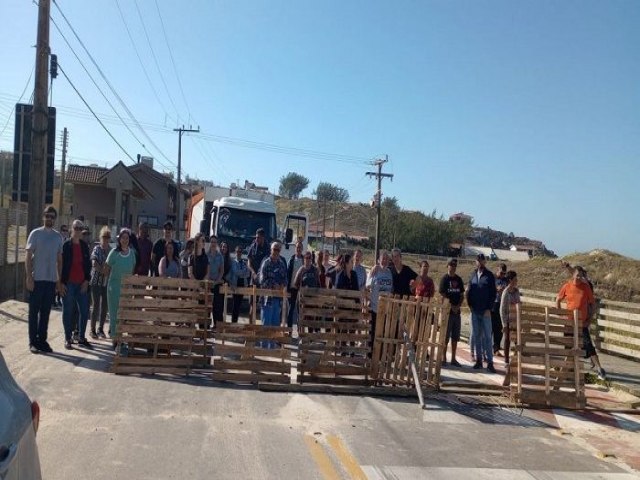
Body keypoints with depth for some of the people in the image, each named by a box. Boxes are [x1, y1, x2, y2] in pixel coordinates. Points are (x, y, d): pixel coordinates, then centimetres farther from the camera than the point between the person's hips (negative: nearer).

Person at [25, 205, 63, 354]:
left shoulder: (58, 236, 9)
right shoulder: (35, 233, -2)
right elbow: (28, 256, -5)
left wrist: (60, 280, 9)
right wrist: (29, 277, -12)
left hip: (51, 280, 4)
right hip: (37, 279, -4)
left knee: (46, 312, 9)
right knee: (34, 311, 2)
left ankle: (42, 340, 16)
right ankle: (33, 341, 9)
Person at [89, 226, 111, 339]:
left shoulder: (111, 250, 8)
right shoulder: (97, 249, -4)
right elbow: (94, 263, -17)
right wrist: (103, 270, -22)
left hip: (107, 282, 4)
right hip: (96, 281, -4)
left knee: (105, 306, 7)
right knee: (96, 306, -2)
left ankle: (101, 329, 18)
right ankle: (93, 330, 9)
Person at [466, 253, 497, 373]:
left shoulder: (489, 276, -1)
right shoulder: (473, 274, 9)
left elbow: (493, 293, -3)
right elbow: (469, 290, 12)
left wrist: (489, 308, -9)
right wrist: (470, 305, 1)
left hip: (485, 311, -3)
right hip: (474, 310, 3)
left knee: (487, 336, -2)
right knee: (477, 336, 8)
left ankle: (490, 362, 0)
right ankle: (478, 360, 15)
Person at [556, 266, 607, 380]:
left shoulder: (586, 287, -5)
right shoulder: (567, 286, -4)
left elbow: (593, 303, 3)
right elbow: (558, 300, 9)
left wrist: (589, 319, -2)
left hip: (582, 322, -2)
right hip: (569, 322, 2)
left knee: (588, 345, -9)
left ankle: (599, 369, -6)